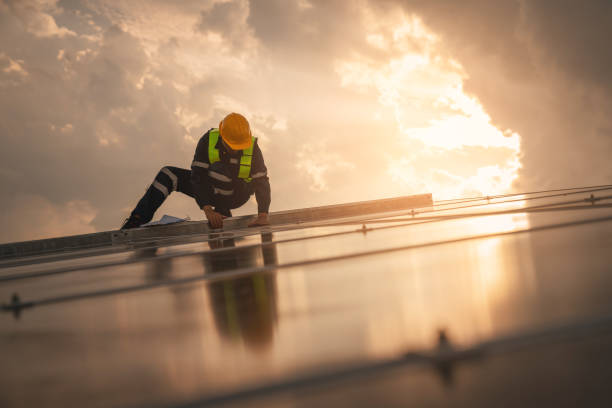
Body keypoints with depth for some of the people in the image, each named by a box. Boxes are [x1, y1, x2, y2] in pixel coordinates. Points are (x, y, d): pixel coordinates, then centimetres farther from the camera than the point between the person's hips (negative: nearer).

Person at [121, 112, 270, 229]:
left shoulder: (252, 148, -21)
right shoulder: (208, 140, -20)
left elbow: (262, 182, -22)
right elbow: (198, 175, -25)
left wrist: (262, 215, -36)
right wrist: (207, 210, -38)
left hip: (237, 195, -3)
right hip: (212, 190, 3)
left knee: (219, 167, -34)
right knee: (168, 174, -14)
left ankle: (223, 213, -21)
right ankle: (135, 221, -19)